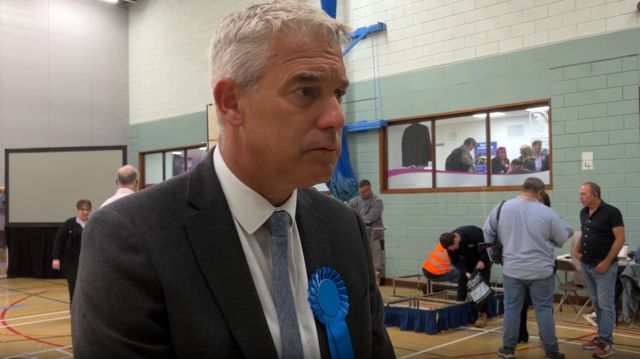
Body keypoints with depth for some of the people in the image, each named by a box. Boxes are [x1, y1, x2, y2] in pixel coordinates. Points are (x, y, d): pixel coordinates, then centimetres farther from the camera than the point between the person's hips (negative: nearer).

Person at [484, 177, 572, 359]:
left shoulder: (503, 207, -3)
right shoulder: (547, 212, -10)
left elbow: (487, 230, 6)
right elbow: (563, 238, 0)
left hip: (512, 269, 2)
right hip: (541, 270, -2)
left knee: (512, 308, 10)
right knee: (544, 310, 7)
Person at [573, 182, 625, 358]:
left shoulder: (611, 212, -12)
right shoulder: (584, 212, 8)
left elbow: (620, 239, -14)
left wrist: (607, 262, -17)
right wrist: (577, 249, 5)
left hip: (604, 266, -7)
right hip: (586, 265, 7)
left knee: (605, 304, -3)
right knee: (596, 303, 12)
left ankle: (606, 342, 1)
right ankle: (602, 336, 21)